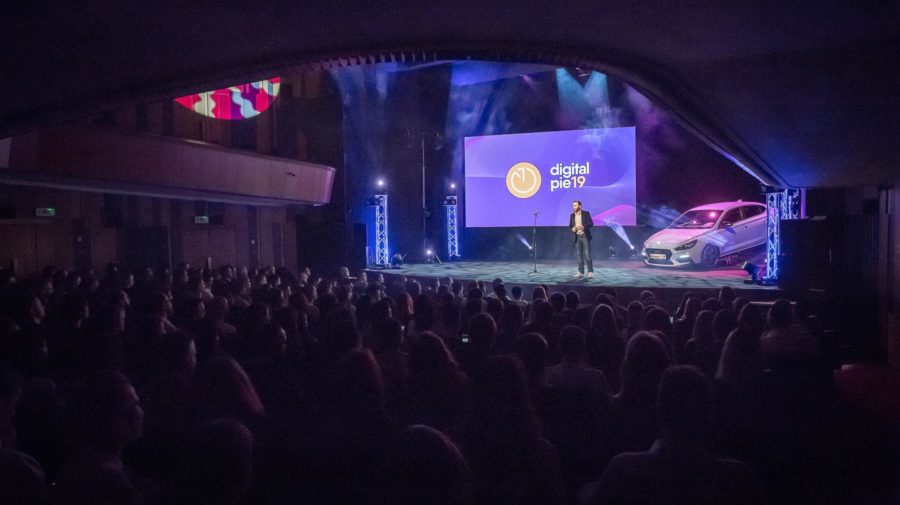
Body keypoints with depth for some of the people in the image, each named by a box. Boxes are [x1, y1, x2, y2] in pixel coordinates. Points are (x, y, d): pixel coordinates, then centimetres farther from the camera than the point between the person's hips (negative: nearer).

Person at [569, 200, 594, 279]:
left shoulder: (586, 213, -4)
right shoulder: (572, 215, 8)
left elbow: (591, 224, -9)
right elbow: (570, 226, 11)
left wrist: (583, 227, -25)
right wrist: (572, 229, -13)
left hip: (585, 236, -4)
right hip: (577, 237, 4)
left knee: (587, 255, -8)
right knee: (579, 255, 3)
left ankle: (590, 272, -4)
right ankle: (581, 272, 7)